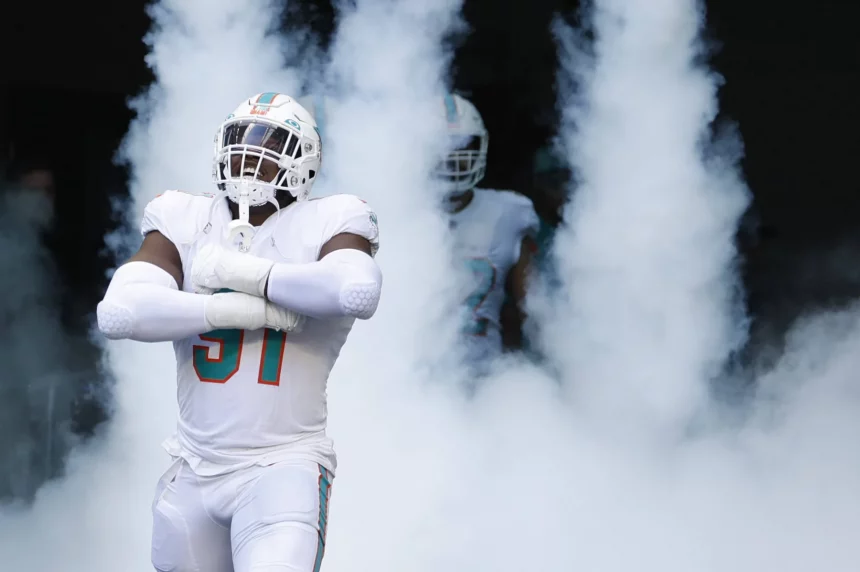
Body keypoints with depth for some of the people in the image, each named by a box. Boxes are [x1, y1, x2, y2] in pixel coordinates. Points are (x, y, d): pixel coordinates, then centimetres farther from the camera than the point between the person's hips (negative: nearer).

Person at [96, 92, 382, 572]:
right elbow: (119, 313, -11)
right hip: (196, 472, 4)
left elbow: (359, 292, -28)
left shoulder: (323, 226, -4)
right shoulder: (186, 224, 5)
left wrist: (239, 271, -20)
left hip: (284, 467, -4)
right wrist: (243, 309, -18)